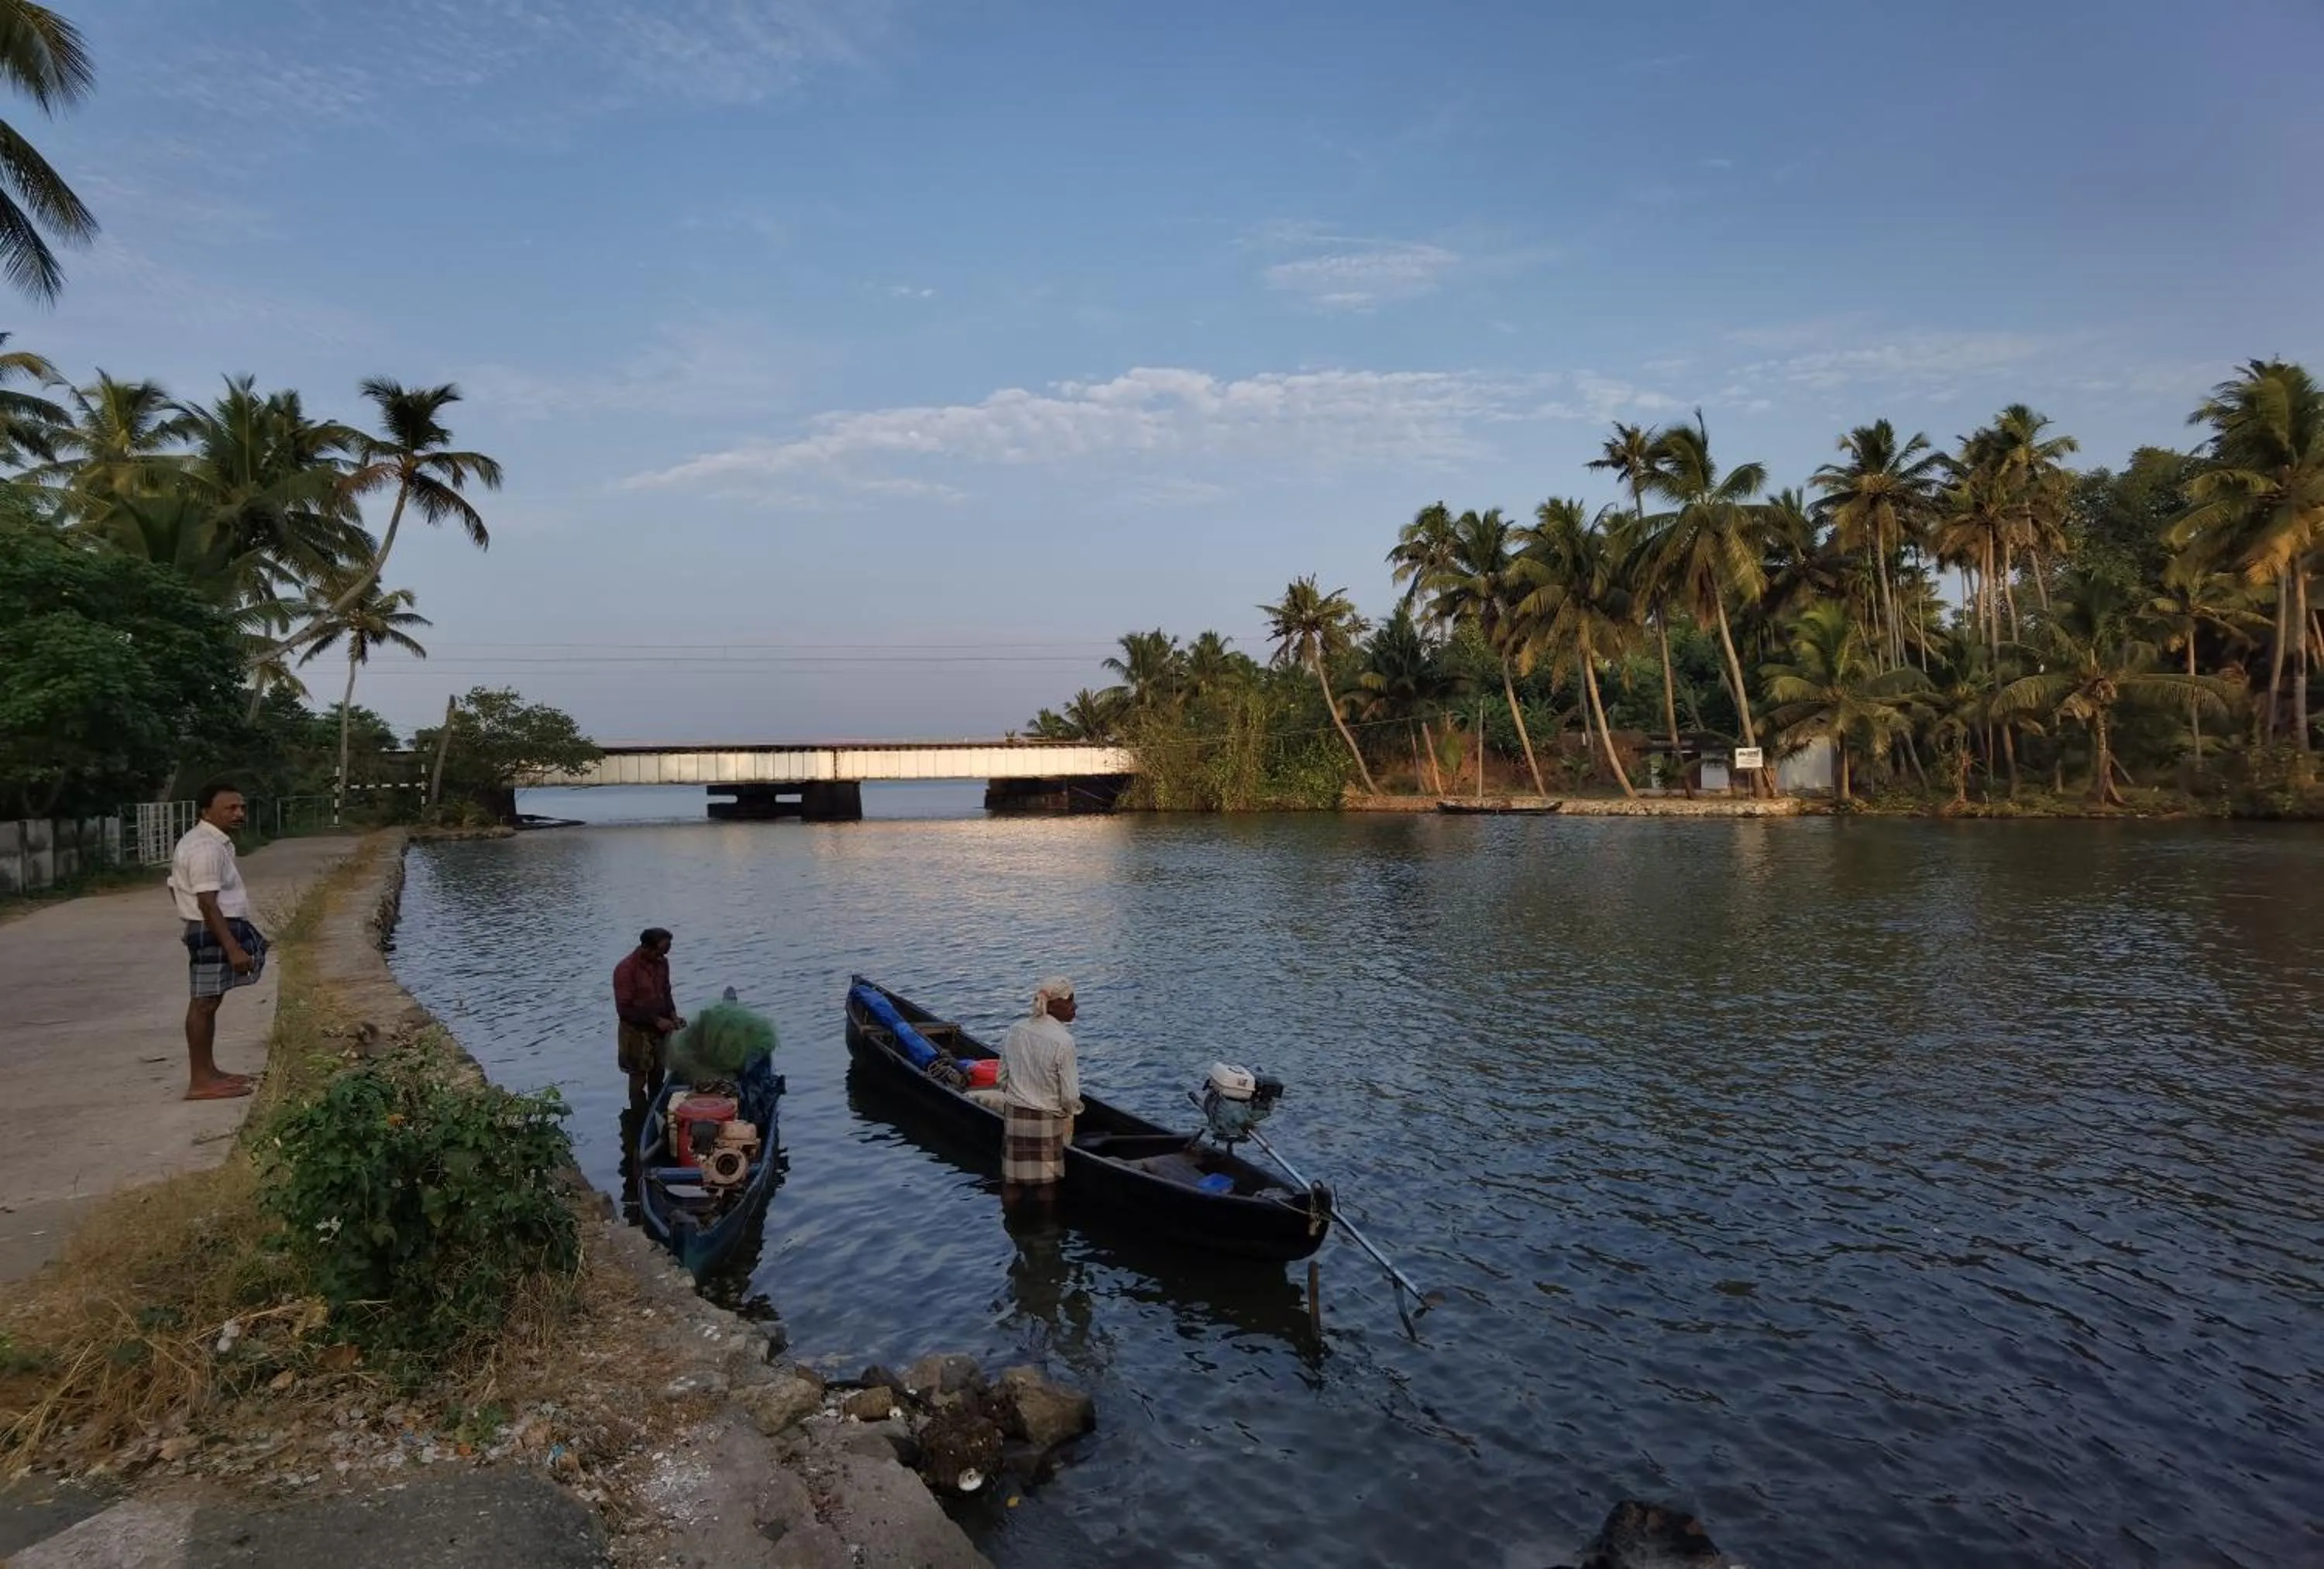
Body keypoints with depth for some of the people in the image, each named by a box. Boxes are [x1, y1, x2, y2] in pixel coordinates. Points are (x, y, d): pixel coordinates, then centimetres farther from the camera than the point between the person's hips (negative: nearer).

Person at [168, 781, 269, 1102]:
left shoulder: (212, 842, 15)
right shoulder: (206, 848, -19)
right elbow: (208, 904, -24)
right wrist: (233, 948, -26)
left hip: (218, 929, 11)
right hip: (212, 932, -11)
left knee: (210, 1001, 16)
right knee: (205, 1002, -6)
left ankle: (208, 1071, 26)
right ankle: (199, 1081, -2)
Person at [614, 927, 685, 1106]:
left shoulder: (662, 963, -3)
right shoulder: (625, 970, -22)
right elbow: (624, 1008, -20)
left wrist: (673, 1015, -5)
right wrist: (656, 1020, -23)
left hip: (660, 1030, 6)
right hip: (637, 1032, -6)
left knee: (657, 1077, 18)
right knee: (638, 1079, 7)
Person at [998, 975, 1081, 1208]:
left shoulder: (1016, 1031, -3)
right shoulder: (1062, 1041, -20)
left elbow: (1002, 1078, 6)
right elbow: (1070, 1096, -16)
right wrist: (1070, 1110, 5)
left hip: (1013, 1117, 5)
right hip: (1046, 1121, -5)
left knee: (1012, 1183, 15)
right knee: (1046, 1185, 12)